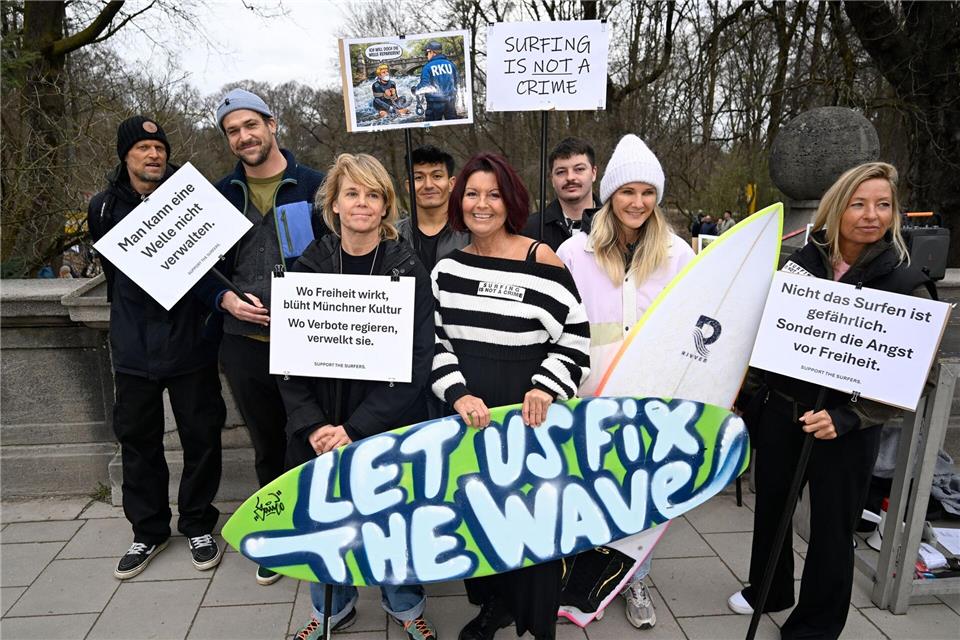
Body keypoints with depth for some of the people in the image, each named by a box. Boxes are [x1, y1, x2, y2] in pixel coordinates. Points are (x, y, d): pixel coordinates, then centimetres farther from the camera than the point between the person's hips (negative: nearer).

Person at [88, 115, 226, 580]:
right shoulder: (104, 208, 4)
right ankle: (149, 530, 29)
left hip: (190, 343, -2)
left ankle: (198, 524, 25)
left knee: (200, 436, 6)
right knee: (137, 439, 11)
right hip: (133, 346, 3)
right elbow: (111, 267, 18)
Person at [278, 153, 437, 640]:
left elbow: (417, 362, -11)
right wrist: (313, 426, -13)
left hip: (389, 427, -2)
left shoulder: (408, 270, -6)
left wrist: (357, 428, -18)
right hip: (319, 429, 2)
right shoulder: (309, 266, 0)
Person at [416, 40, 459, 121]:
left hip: (435, 103, -4)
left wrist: (415, 90, 4)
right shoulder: (450, 63, 4)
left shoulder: (427, 67, -9)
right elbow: (457, 79, 13)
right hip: (450, 102, 4)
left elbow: (424, 85, -14)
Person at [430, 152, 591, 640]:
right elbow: (433, 342, 3)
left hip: (527, 414, -4)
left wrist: (545, 388, -20)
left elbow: (574, 339, -6)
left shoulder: (543, 261, -7)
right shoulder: (448, 268, 5)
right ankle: (493, 601, 39)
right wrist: (458, 394, -13)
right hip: (469, 413, 4)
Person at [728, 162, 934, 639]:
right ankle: (769, 589, 44)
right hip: (779, 408, 4)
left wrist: (847, 418, -23)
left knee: (831, 525, 10)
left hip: (845, 428, -3)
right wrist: (747, 393, 9)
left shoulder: (906, 284, -10)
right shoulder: (802, 261, -1)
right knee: (771, 503, 18)